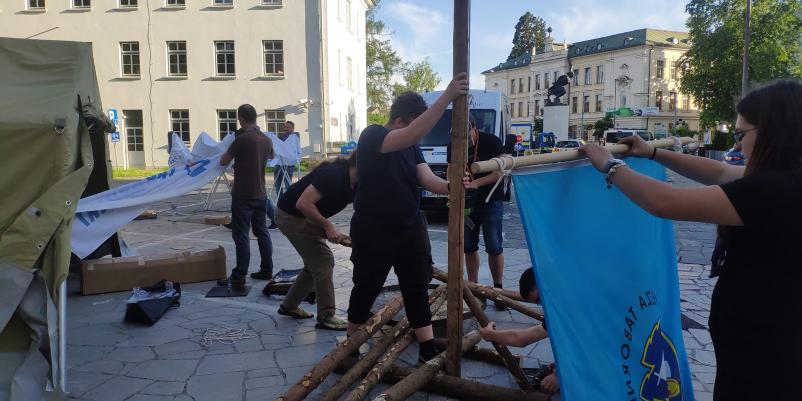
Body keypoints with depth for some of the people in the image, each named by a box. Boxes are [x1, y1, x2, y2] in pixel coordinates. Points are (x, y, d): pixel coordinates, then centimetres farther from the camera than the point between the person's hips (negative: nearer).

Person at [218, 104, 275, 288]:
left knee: (241, 235, -5)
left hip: (243, 195, -7)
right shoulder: (266, 140, 6)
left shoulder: (242, 139, -15)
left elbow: (223, 161, -6)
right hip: (260, 194, 7)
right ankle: (267, 270, 20)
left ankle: (239, 277, -3)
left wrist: (230, 152, 13)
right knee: (262, 232, 13)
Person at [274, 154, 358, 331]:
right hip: (292, 216, -9)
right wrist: (328, 226, -28)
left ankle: (289, 306, 28)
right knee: (323, 261, -8)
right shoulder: (333, 175, -28)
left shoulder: (354, 185, -2)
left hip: (306, 217, 9)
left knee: (316, 263, 14)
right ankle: (326, 317, 2)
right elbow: (303, 204, -33)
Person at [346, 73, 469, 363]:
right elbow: (414, 134, -35)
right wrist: (448, 96, -41)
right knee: (366, 290, 9)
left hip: (411, 228, 6)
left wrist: (450, 186, -28)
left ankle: (429, 352, 17)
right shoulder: (372, 137, -17)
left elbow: (427, 179, -6)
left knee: (418, 290, 8)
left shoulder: (411, 147, 6)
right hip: (374, 230, -6)